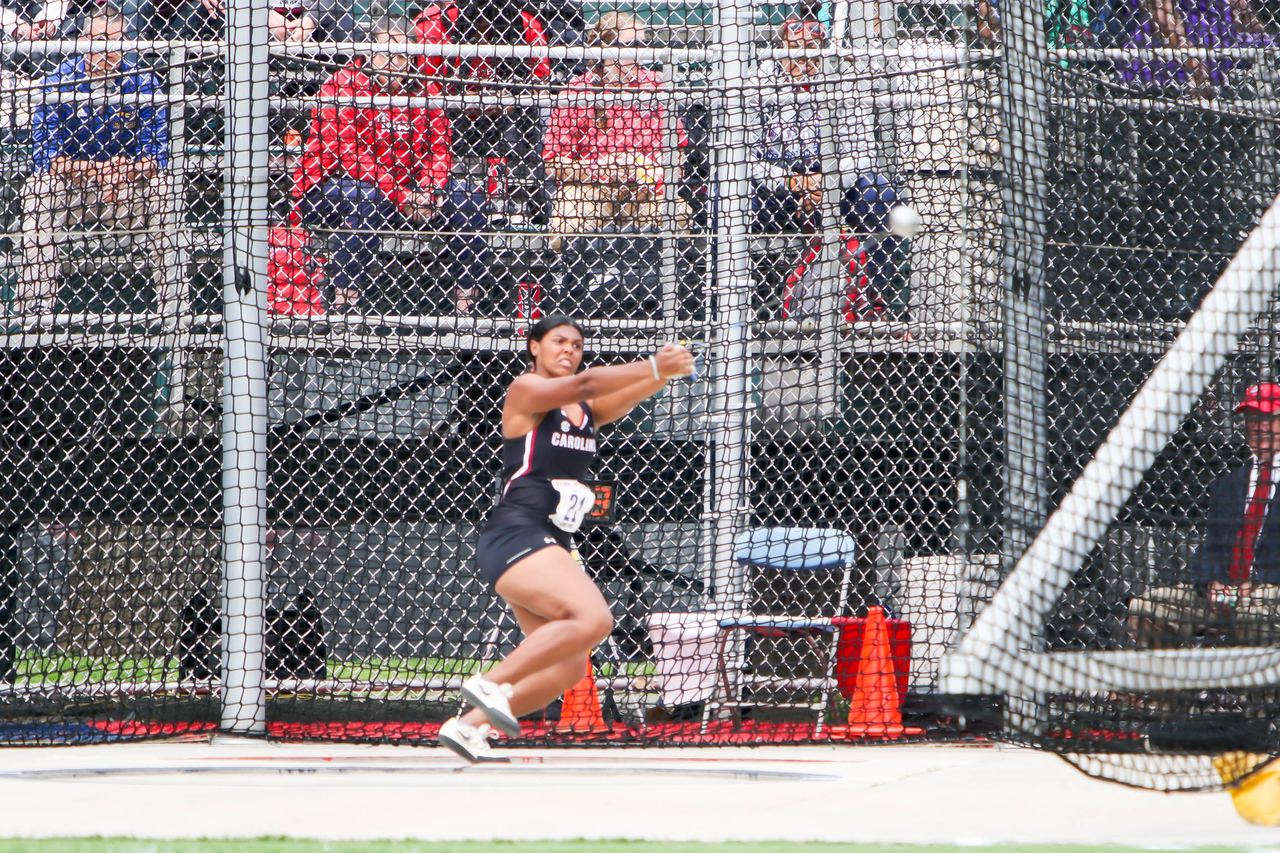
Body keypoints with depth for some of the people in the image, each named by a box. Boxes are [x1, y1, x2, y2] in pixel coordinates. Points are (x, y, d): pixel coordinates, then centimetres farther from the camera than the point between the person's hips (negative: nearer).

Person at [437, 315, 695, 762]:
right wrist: (653, 367, -25)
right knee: (593, 619, -27)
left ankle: (468, 724, 10)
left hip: (550, 547, 9)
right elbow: (585, 383, -19)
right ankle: (491, 683, -24)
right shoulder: (526, 391, -3)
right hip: (514, 536, -9)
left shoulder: (587, 410, 19)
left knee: (568, 668, 4)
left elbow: (623, 397, 1)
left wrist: (664, 375, -19)